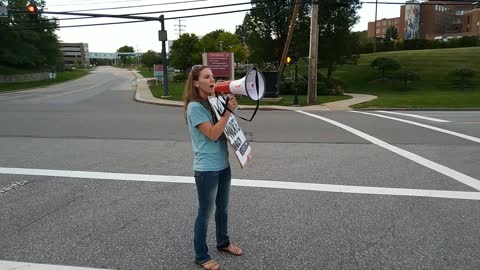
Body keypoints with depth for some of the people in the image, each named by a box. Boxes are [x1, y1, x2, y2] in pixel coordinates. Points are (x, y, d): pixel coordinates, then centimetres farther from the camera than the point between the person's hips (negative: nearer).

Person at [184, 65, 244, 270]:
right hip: (206, 169, -8)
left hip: (223, 165, 8)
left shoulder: (213, 102, 8)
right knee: (205, 213, 6)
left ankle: (223, 242, 42)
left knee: (223, 208, 22)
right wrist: (228, 111, -25)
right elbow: (212, 134, -23)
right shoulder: (194, 107, -16)